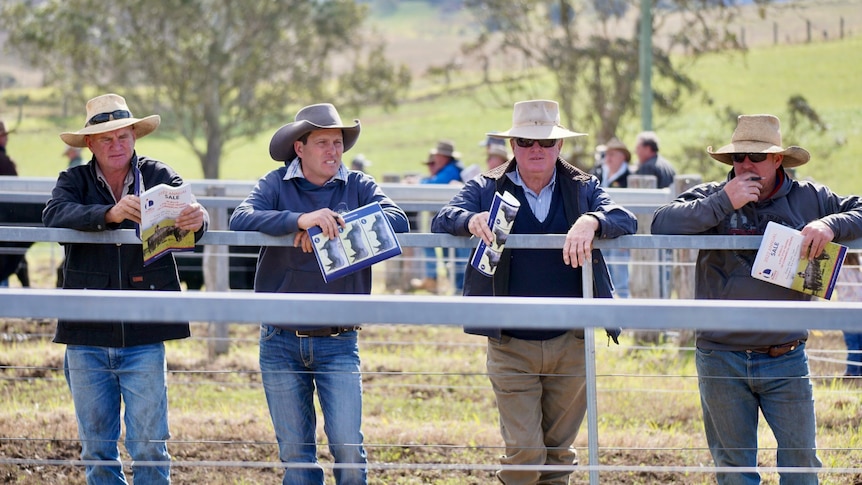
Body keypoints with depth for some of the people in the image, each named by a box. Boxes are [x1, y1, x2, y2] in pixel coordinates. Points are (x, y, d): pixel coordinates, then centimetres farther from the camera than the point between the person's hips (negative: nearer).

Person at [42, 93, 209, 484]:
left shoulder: (158, 176, 5)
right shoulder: (75, 181, 4)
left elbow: (187, 211, -10)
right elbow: (55, 215, -15)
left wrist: (196, 220, -35)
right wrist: (109, 214, -32)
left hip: (144, 337, -1)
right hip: (87, 337, 1)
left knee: (149, 446, -2)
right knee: (97, 449, 8)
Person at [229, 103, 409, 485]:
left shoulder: (358, 187, 4)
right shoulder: (276, 185, 2)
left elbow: (398, 221, -13)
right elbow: (240, 220, -16)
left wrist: (332, 225, -22)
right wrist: (300, 219, -31)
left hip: (338, 342, 0)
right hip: (281, 343, 0)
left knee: (347, 445, -9)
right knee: (295, 453, 6)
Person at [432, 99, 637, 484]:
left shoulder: (584, 189, 6)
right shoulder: (486, 189, 4)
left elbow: (626, 221, -8)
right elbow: (441, 221, -7)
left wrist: (591, 222, -31)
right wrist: (471, 220, -31)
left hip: (571, 343, 2)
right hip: (511, 347, -2)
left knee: (558, 452, 10)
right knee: (523, 451, -10)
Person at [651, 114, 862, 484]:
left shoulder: (809, 199, 2)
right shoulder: (711, 198, -1)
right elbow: (661, 225, -15)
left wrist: (831, 225, -18)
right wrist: (723, 203, -19)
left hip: (786, 359, 0)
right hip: (722, 359, 0)